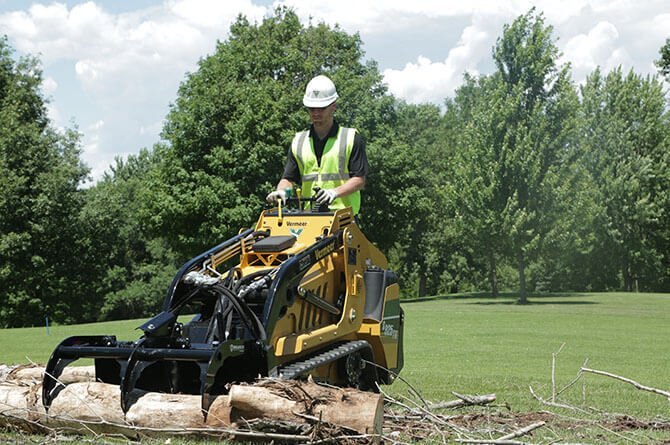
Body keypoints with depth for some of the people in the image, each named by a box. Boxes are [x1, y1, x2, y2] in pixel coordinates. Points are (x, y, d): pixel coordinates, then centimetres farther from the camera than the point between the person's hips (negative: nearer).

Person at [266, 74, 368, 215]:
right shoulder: (298, 142, 18)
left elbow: (359, 179, 0)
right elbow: (289, 178, 16)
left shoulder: (352, 139, 6)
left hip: (343, 214, -3)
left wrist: (335, 192, -17)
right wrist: (281, 191, -8)